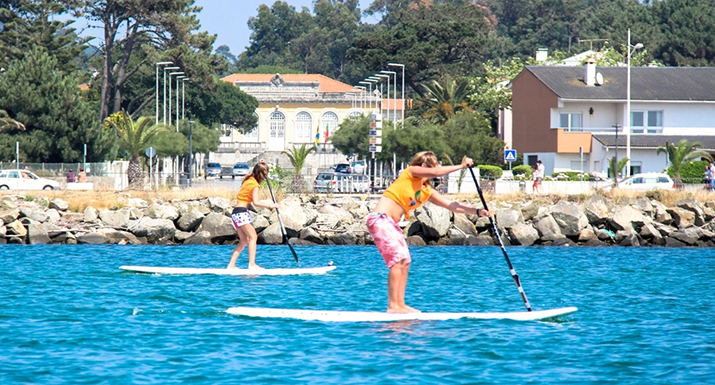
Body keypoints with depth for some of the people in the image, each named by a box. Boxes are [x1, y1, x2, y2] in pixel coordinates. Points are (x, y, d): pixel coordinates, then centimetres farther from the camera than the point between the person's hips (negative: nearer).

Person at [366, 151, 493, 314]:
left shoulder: (427, 192, 16)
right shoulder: (411, 172, -5)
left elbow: (452, 205, 13)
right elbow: (436, 172, -21)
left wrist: (478, 211, 4)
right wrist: (461, 166, -12)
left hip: (390, 224, 10)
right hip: (380, 219, -10)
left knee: (405, 261, 6)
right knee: (398, 259, -15)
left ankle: (400, 304, 8)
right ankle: (392, 306, -17)